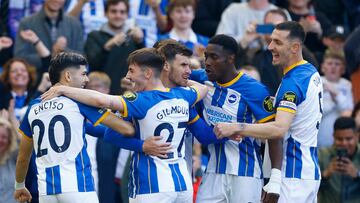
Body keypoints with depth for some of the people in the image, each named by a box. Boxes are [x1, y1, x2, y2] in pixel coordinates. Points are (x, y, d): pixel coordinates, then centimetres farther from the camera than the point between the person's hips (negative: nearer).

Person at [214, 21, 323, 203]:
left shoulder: (293, 82, -18)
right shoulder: (312, 73, 12)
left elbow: (279, 129, -30)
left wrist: (236, 127, -33)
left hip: (294, 174, -10)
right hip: (310, 169, 10)